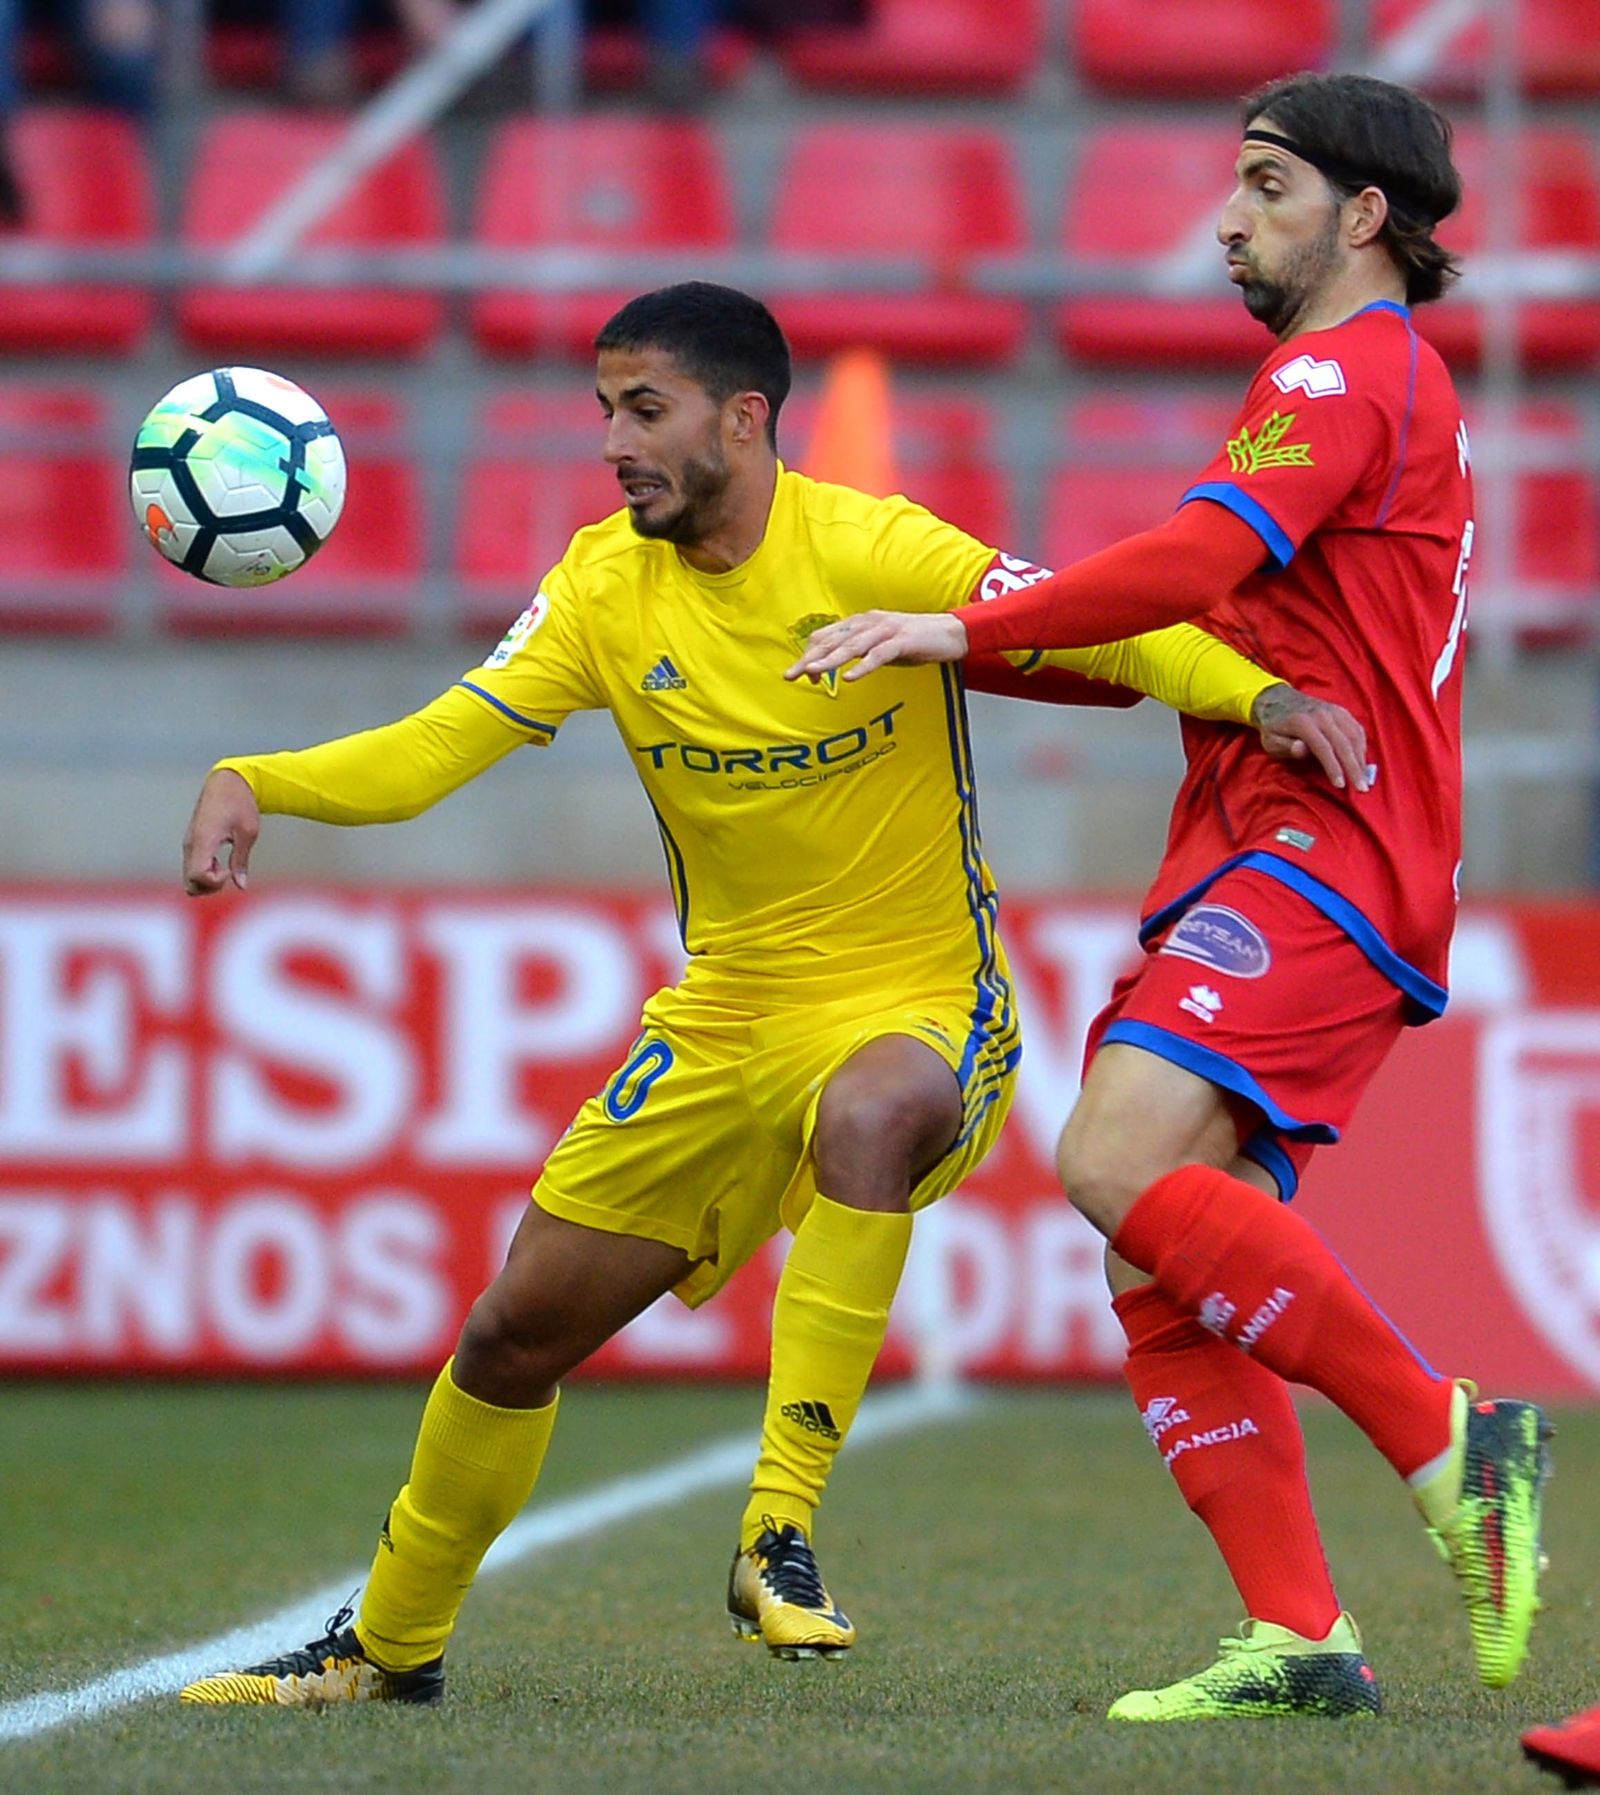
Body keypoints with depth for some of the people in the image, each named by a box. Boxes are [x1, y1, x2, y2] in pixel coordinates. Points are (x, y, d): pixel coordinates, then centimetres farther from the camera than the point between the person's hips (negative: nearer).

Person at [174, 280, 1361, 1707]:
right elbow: (428, 754, -5)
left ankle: (780, 1536, -35)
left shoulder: (869, 553, -16)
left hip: (920, 1005, -5)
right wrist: (255, 783, -22)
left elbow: (1097, 634, -17)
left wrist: (1258, 694, -35)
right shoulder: (607, 587, -2)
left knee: (866, 1115, -42)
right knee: (516, 1332, 7)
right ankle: (391, 1642, 31)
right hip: (723, 1021, 5)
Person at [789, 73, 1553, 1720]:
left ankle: (1444, 1438, -20)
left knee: (1121, 1162, -25)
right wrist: (968, 634, 21)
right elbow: (1223, 632, 29)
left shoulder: (1351, 368, -5)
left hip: (1320, 860, -10)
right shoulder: (1365, 387, 28)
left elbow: (1205, 559, -21)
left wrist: (967, 628, -21)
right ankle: (1298, 1639, -4)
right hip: (1259, 865, 10)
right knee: (1163, 1271, 1)